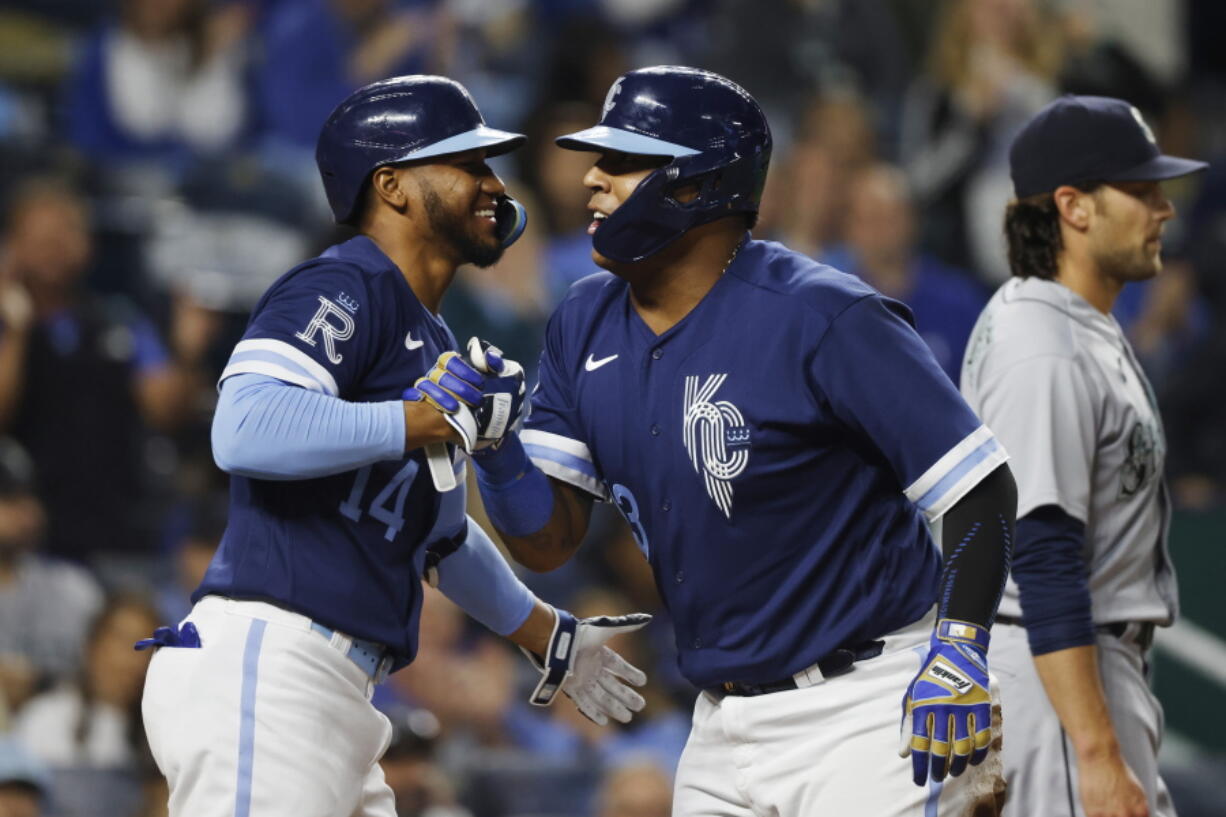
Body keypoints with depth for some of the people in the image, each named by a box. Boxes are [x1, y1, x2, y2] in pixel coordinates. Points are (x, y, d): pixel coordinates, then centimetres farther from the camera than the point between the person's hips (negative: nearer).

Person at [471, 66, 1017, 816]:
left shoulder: (823, 319, -16)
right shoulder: (587, 324, 6)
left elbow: (978, 488, -15)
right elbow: (549, 541, 5)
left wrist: (958, 654, -25)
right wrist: (491, 441, -13)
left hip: (866, 711, -7)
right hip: (724, 725, 7)